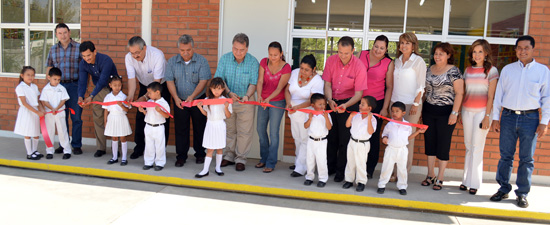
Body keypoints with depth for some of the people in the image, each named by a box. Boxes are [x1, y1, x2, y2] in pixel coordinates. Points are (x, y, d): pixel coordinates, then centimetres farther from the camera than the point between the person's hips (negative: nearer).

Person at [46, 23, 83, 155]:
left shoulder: (78, 47, 0)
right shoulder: (53, 49, 11)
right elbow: (49, 68, 17)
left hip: (75, 86, -3)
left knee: (76, 117, 0)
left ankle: (76, 145, 10)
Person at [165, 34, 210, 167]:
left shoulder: (201, 61, -8)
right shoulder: (172, 62, 0)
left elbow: (203, 81, -14)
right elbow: (170, 81, -4)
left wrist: (192, 96, -26)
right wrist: (176, 98, -18)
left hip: (198, 100, -1)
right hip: (179, 101, 1)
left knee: (199, 128, 8)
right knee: (180, 129, 4)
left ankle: (200, 154, 23)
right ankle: (181, 156, 15)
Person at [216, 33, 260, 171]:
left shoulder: (253, 62, -10)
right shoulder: (225, 59, -5)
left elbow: (253, 83, -11)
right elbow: (219, 79, -7)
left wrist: (247, 96, -30)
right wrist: (229, 93, -22)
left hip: (246, 101, -2)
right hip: (227, 99, 2)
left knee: (244, 131, 1)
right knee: (229, 130, 13)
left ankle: (241, 159, 15)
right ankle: (229, 156, 28)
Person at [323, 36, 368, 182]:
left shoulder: (359, 67, -16)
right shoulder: (331, 61, -6)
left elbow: (359, 93, -16)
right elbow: (327, 84, -4)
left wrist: (346, 105, -32)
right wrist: (330, 100, -21)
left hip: (349, 103, -3)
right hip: (332, 102, 3)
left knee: (345, 139, 0)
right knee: (331, 136, 12)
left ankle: (341, 171, 16)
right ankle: (330, 167, 29)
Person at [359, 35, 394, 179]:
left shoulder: (389, 63, -2)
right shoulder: (362, 55, 4)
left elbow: (389, 87, 0)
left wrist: (385, 108, -4)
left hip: (377, 102, -2)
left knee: (373, 136, 5)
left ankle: (369, 169, 17)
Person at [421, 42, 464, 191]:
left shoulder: (454, 71, -7)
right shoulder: (430, 69, 9)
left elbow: (459, 93, -9)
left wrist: (454, 113, -15)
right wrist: (421, 108, 13)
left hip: (446, 112, -5)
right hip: (428, 111, 5)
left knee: (443, 145, 1)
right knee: (429, 142, 9)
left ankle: (440, 178, 11)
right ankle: (430, 175, 22)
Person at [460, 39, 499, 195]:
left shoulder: (491, 70, -2)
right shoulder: (468, 70, 11)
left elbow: (491, 96, -6)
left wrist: (487, 116, -11)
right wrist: (460, 113, 11)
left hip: (482, 111, -4)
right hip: (467, 111, 4)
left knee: (477, 148, -3)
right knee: (468, 147, 8)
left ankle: (474, 183, 5)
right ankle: (466, 180, 15)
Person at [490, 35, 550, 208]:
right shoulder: (507, 69, 9)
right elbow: (499, 94, 10)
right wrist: (495, 117, 5)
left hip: (530, 118, -1)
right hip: (508, 116, 1)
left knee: (526, 159, 5)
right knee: (505, 156, 6)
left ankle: (522, 194, 16)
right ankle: (503, 189, 17)